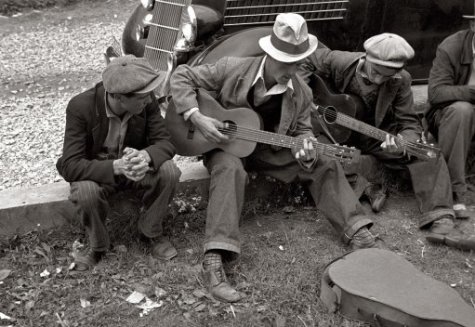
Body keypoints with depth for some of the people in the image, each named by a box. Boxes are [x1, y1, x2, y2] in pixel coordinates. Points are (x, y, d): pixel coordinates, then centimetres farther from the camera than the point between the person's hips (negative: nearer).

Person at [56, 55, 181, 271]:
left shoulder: (146, 101, -18)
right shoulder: (81, 107, -27)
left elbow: (165, 142, -15)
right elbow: (70, 166, -29)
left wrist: (145, 156, -41)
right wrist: (116, 167, -47)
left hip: (135, 163, 3)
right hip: (96, 171, -2)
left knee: (168, 171, -26)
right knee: (85, 192, -35)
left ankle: (152, 231, 0)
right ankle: (97, 246, -4)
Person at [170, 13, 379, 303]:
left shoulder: (301, 92, -7)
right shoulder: (232, 68, -17)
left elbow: (302, 129, 3)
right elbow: (182, 76, -12)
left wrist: (305, 147, -23)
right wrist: (196, 117, -26)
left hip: (267, 148, 4)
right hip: (224, 144, -4)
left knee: (324, 166, -9)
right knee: (231, 169, -40)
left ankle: (359, 234, -7)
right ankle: (214, 259, -45)